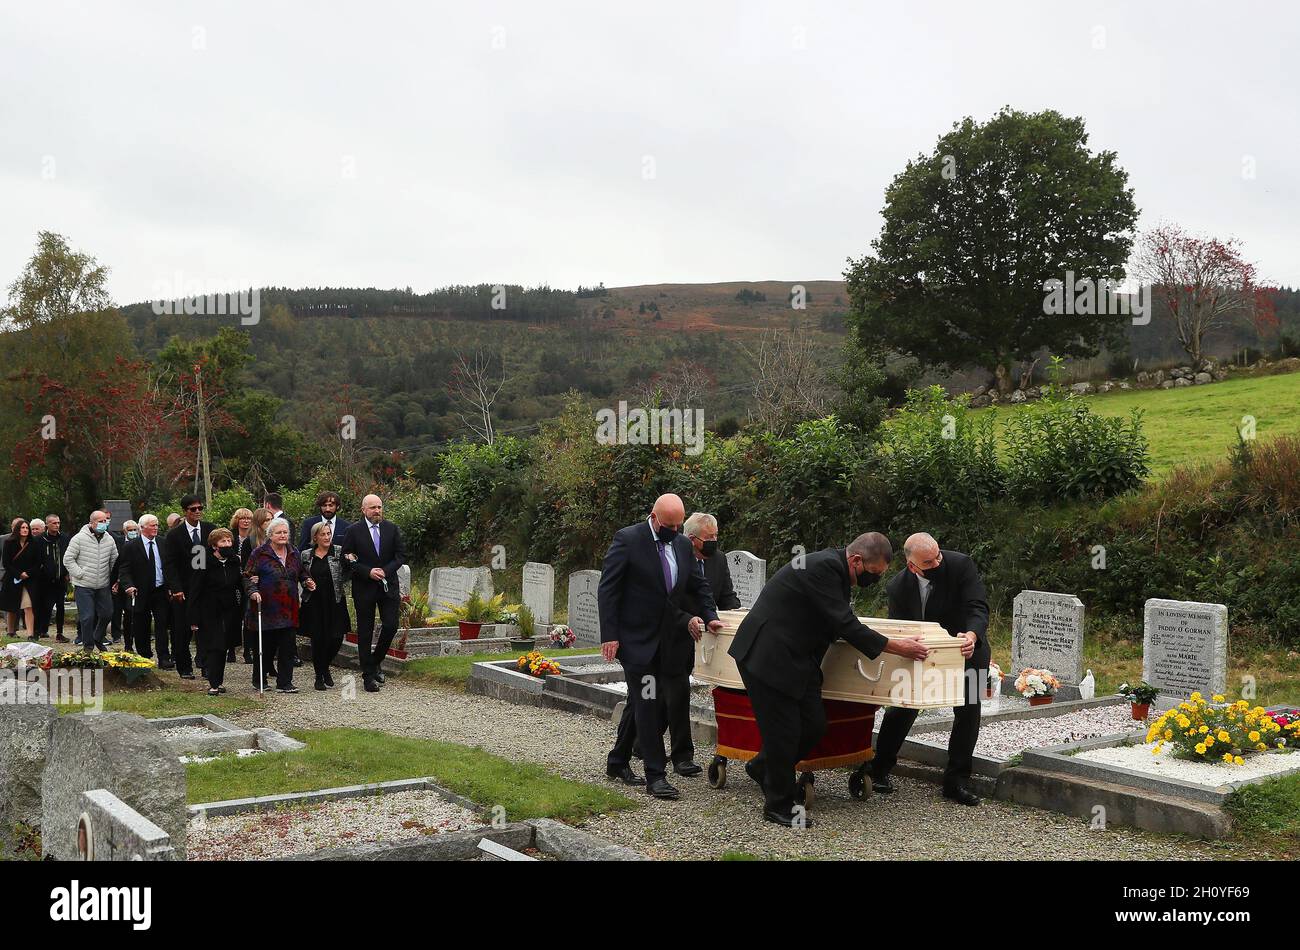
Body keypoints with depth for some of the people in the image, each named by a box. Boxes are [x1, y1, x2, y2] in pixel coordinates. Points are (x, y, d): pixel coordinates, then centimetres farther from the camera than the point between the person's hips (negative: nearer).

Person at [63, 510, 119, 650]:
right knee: (87, 617, -5)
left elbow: (115, 560, 18)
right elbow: (68, 559, -7)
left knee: (107, 613, 10)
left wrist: (110, 575, 9)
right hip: (84, 586, -5)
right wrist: (80, 574, -10)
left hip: (103, 586, 5)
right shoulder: (79, 538, -8)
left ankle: (98, 639, 33)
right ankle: (88, 646, 8)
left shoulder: (109, 540, 7)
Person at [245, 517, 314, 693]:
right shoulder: (260, 554, -2)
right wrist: (253, 591, -19)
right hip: (267, 607, -4)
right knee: (264, 645, 5)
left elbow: (302, 572, 26)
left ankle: (284, 682, 4)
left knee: (288, 646, -1)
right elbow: (248, 576, -3)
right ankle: (259, 680, 22)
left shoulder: (293, 553, 13)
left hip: (288, 609, 4)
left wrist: (306, 580, 6)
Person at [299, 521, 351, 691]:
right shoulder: (306, 555, 6)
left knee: (336, 637, -6)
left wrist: (350, 563, -18)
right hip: (313, 603, 1)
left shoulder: (339, 552, 1)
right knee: (318, 638, -1)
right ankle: (319, 676, 15)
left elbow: (346, 577, -2)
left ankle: (326, 667, 23)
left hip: (335, 602, -1)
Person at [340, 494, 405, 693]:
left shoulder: (391, 529, 5)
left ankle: (376, 660, 18)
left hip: (388, 585, 2)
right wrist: (368, 572, -15)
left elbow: (401, 555, 5)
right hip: (364, 588, -2)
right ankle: (369, 675, 11)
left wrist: (386, 570, -10)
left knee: (391, 625, -7)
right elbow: (346, 559, -5)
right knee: (365, 632, 3)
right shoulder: (354, 531, -3)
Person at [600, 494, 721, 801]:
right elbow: (607, 589, -12)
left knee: (641, 701, 14)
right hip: (635, 637, -7)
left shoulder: (683, 545, 8)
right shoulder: (627, 540, -11)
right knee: (647, 702, -8)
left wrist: (710, 615, 3)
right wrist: (609, 635, -16)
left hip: (665, 638, 7)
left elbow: (698, 584, 18)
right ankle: (655, 775, -4)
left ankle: (618, 762, 28)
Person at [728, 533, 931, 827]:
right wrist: (895, 646, -18)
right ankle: (778, 805, 13)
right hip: (767, 657, -9)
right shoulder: (823, 567, -24)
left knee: (814, 725, 7)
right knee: (784, 731, -3)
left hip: (796, 658, 10)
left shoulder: (836, 569, 6)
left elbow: (843, 623, 16)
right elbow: (845, 626, -25)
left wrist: (893, 640, 13)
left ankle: (763, 768, 29)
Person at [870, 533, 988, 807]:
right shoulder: (898, 586, -16)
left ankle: (956, 781, 7)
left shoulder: (961, 565, -22)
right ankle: (879, 770, 19)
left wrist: (972, 635, -47)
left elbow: (978, 607, -28)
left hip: (967, 650, -1)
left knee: (968, 712, -4)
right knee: (902, 707, 2)